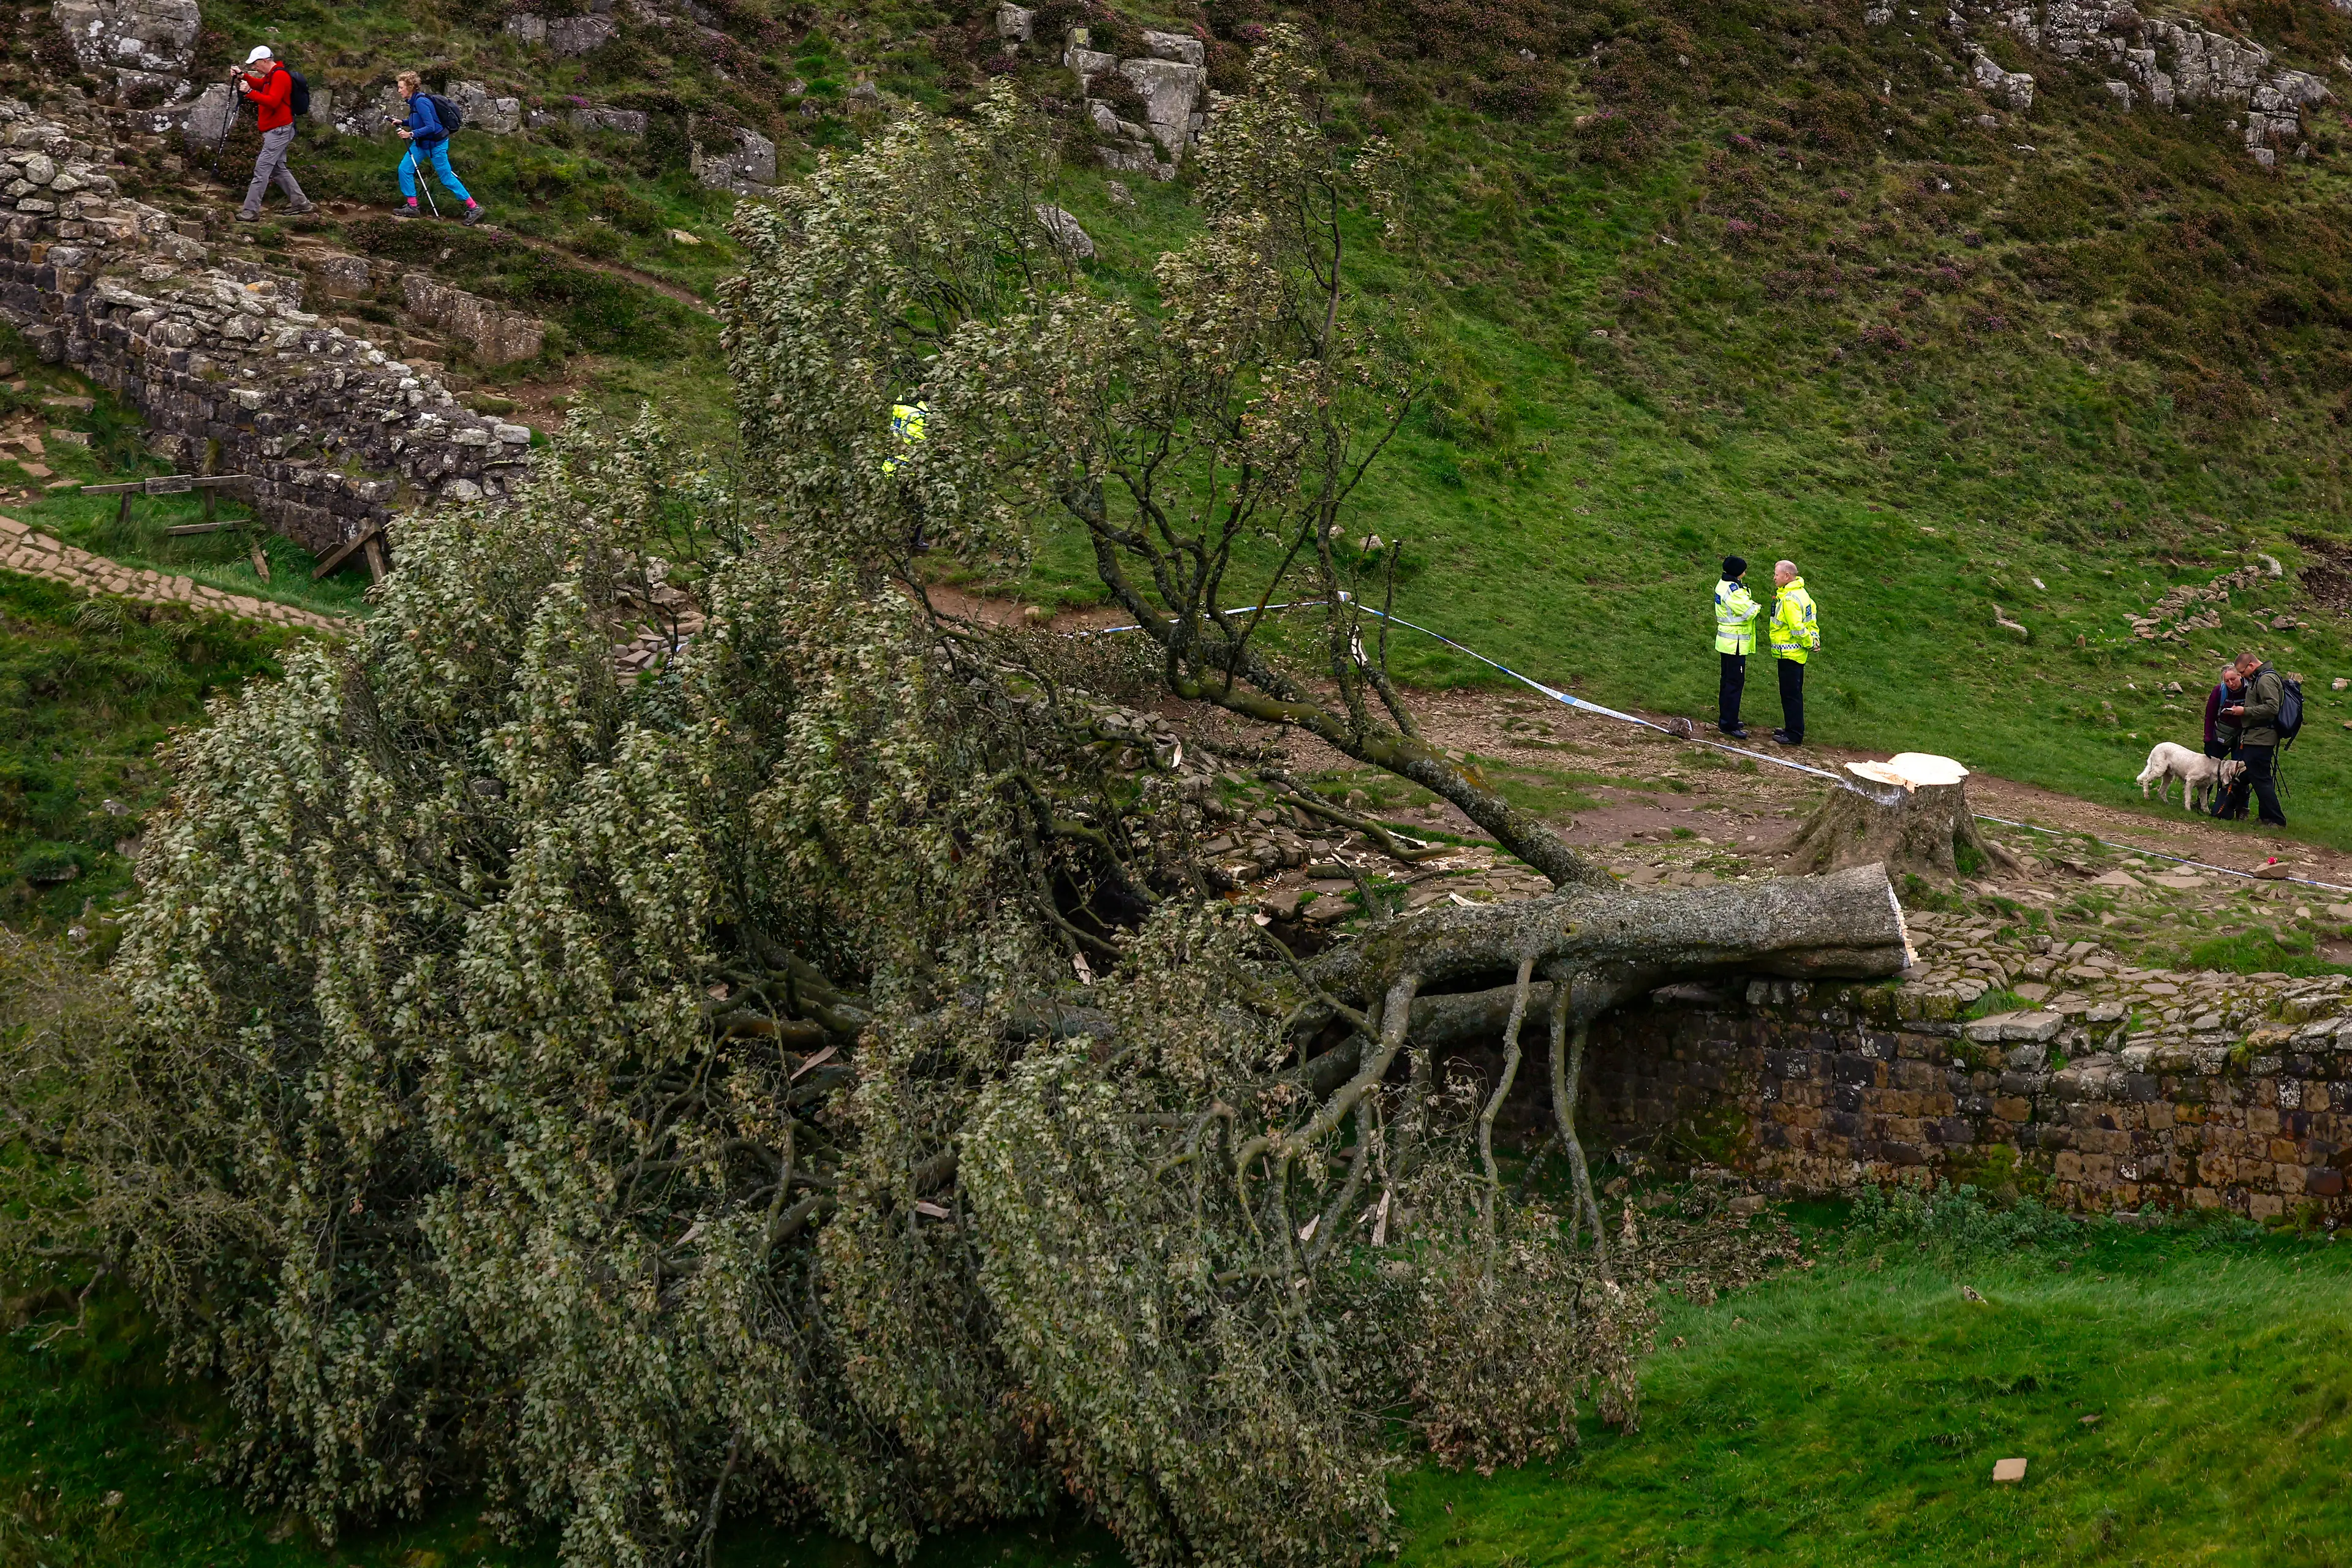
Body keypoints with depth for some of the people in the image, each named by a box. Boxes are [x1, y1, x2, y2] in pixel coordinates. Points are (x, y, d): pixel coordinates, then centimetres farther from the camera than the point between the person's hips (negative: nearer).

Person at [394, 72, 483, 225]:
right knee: (405, 169, 4)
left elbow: (430, 127, -28)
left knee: (447, 178, -2)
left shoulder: (421, 102, -25)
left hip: (436, 144, -10)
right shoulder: (414, 101, 4)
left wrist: (411, 134, -28)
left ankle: (474, 208, 6)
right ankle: (412, 207, 10)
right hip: (421, 143, 10)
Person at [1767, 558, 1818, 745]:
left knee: (1791, 694, -3)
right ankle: (1793, 729, 27)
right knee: (1793, 693, 18)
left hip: (1789, 653, -10)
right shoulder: (1801, 593, 10)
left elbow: (1798, 628, -26)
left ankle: (1794, 734, 1)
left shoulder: (1790, 599, -23)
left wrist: (1809, 643, -12)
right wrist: (1814, 637, 14)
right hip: (1797, 652, 10)